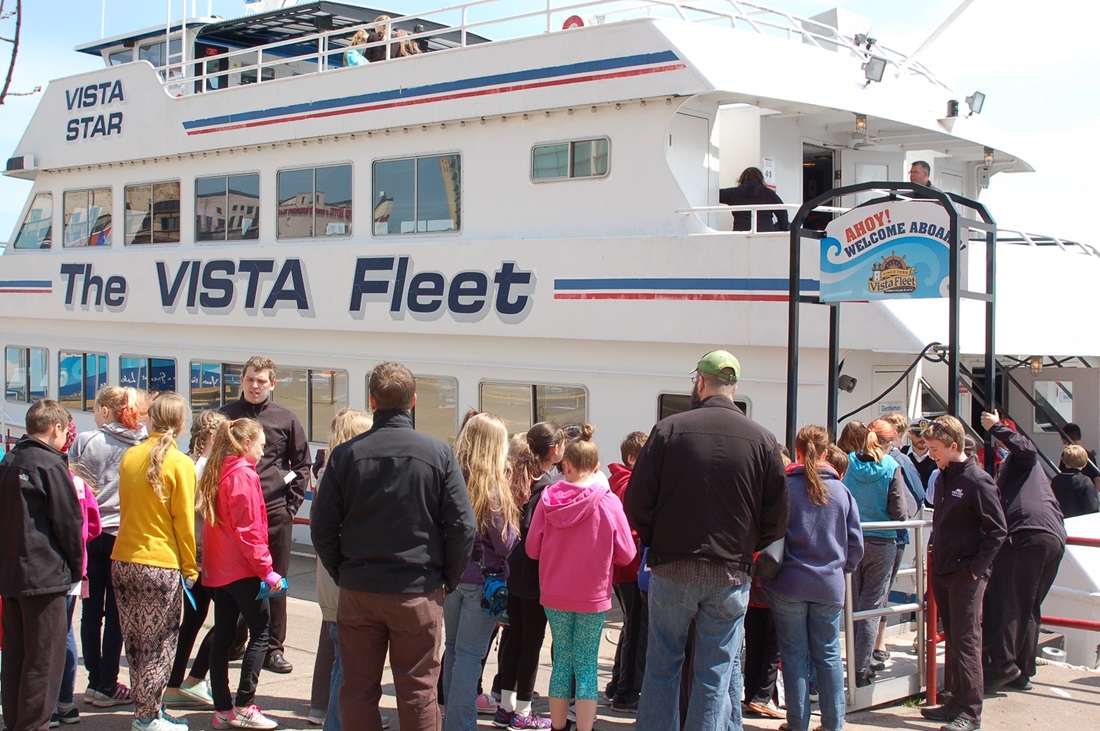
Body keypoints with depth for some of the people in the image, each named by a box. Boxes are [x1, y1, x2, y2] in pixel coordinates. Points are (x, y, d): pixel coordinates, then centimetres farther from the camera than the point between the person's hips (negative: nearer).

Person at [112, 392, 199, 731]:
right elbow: (184, 522, -9)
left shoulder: (130, 456, 4)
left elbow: (124, 508, 12)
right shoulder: (180, 464, -11)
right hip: (161, 564, -5)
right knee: (160, 643, 6)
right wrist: (190, 568, 0)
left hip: (123, 560, 5)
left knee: (136, 641, 15)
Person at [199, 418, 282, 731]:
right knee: (259, 633, -1)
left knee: (222, 636, 9)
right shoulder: (244, 475, -13)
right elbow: (248, 529, -18)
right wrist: (266, 569, -15)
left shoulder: (216, 474, 12)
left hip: (217, 570, 8)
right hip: (242, 570, -8)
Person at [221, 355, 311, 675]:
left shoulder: (285, 419, 4)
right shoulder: (225, 416, 4)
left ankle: (273, 648, 14)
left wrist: (292, 499, 2)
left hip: (275, 512, 0)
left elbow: (302, 463, 11)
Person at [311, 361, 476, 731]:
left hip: (357, 591, 1)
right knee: (418, 692, 7)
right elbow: (462, 527, -7)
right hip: (418, 593, -1)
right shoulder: (438, 453, -6)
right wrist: (447, 580, 6)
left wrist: (341, 574, 11)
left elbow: (322, 525, -2)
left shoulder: (346, 454, -4)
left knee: (357, 691, 12)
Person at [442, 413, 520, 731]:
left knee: (453, 649, 17)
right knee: (469, 655, -1)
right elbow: (505, 543, -14)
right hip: (482, 579, -5)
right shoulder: (492, 486, -16)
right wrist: (511, 519, 3)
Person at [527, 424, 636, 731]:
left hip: (554, 596, 2)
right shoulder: (608, 502, -11)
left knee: (562, 660, 14)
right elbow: (626, 554, -5)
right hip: (594, 597, -2)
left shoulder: (548, 498, -8)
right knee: (587, 664, 6)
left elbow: (532, 548, -2)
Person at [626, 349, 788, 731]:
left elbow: (637, 503, -7)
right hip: (731, 574, 1)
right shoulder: (762, 440, -2)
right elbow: (777, 520, -1)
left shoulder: (669, 429, -6)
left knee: (662, 666, 12)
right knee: (717, 674, 8)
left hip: (671, 569, 0)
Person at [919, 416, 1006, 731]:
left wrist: (976, 568, -15)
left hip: (967, 575, -8)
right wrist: (936, 559, 13)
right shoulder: (943, 477, 11)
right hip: (942, 572, 8)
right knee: (952, 639, 14)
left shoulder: (977, 480, -13)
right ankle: (956, 702, 23)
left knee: (966, 640, -6)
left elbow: (998, 530, -14)